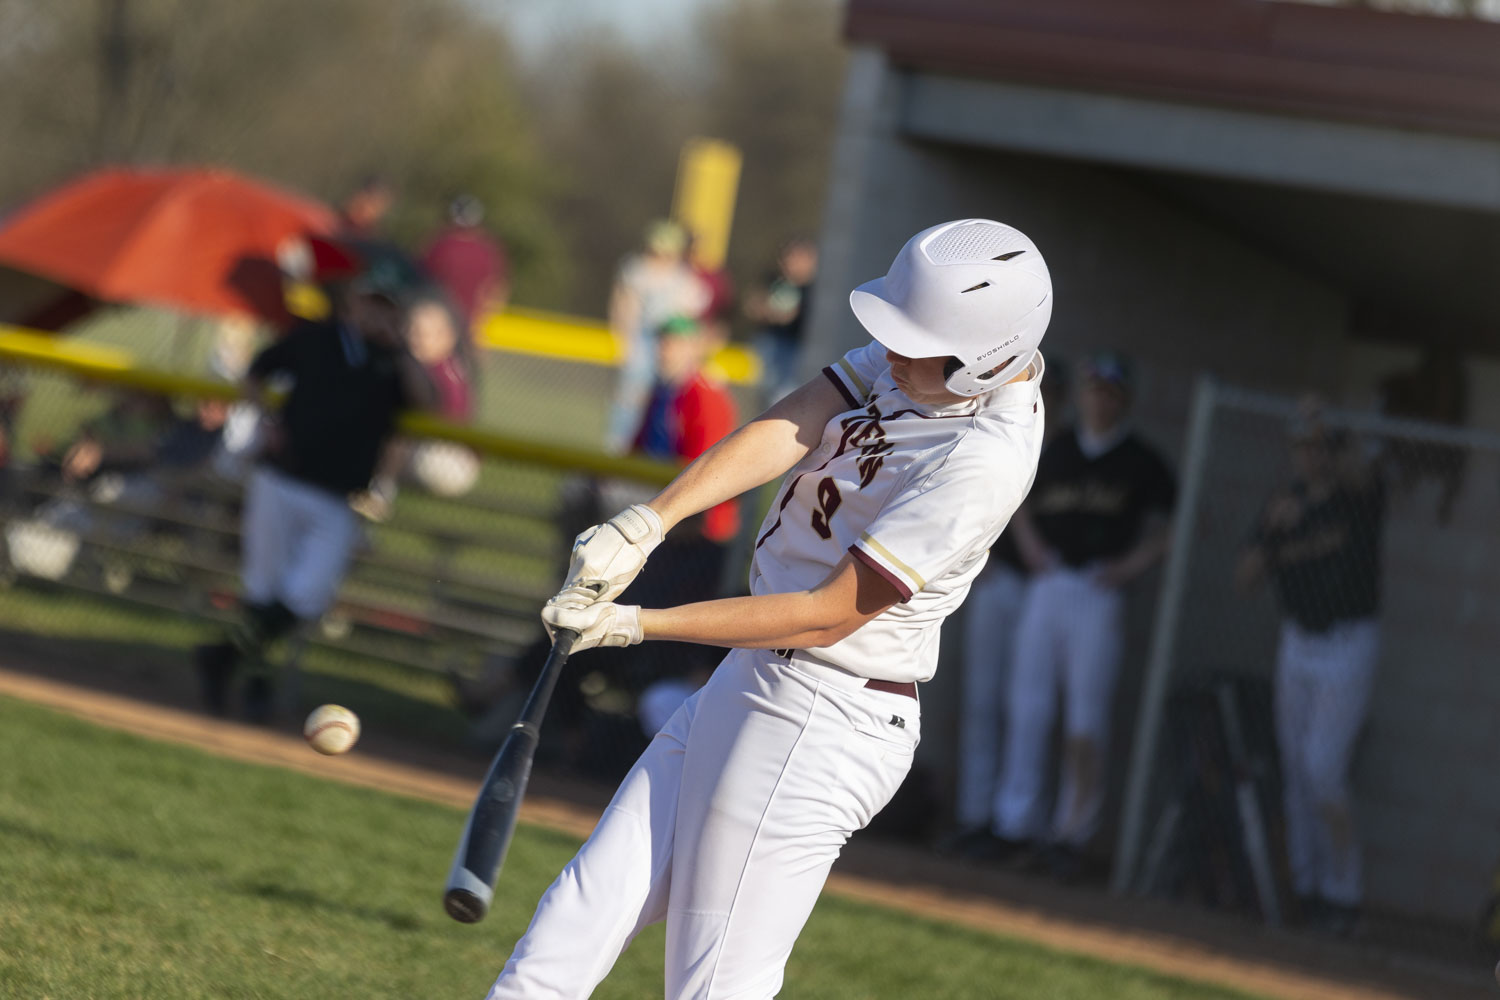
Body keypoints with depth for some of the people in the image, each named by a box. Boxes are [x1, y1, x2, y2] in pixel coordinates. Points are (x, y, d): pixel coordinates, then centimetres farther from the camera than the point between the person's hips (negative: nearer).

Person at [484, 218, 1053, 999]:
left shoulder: (983, 459, -24)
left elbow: (830, 614, -23)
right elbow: (787, 430, -11)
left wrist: (640, 625, -20)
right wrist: (648, 522, -26)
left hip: (822, 723, -9)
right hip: (751, 679, 9)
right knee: (584, 914, 9)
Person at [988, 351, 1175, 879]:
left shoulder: (1142, 462, 4)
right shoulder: (1055, 451, 15)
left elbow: (1163, 532, 2)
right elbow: (1024, 510, 22)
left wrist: (1129, 565, -13)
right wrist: (1031, 546, 2)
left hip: (1100, 593, -4)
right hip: (1046, 585, 4)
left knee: (1086, 715, -6)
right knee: (1027, 704, 2)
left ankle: (1073, 830, -1)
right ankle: (1017, 821, 9)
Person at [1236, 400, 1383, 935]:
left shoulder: (1359, 493, -10)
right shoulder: (1286, 499, 5)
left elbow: (1357, 471, -36)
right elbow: (1245, 578, 2)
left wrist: (1328, 433, -55)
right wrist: (1272, 531, -15)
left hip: (1348, 645, -6)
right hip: (1297, 641, 6)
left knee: (1323, 769, -13)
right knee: (1295, 770, 8)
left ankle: (1343, 894, -5)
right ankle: (1305, 886, 17)